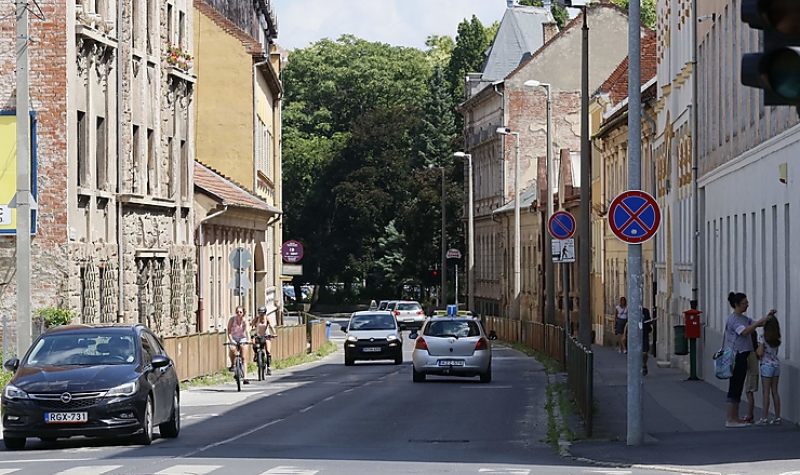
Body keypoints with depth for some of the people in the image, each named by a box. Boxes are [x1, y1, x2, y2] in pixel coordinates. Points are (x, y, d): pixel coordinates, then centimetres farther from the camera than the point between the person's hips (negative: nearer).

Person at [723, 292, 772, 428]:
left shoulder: (744, 318, 17)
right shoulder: (733, 319, -13)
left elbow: (756, 324, 14)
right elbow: (744, 331, -26)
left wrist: (767, 317, -3)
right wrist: (761, 321, -27)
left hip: (742, 357, 10)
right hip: (736, 357, -10)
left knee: (737, 388, 11)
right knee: (735, 388, -7)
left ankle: (735, 418, 16)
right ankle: (730, 420, -5)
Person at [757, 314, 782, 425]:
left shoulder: (763, 338, -13)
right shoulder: (777, 339, 6)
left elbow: (760, 353, -17)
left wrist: (756, 349, 4)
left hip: (766, 365, -6)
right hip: (776, 364, 6)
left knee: (766, 392, -4)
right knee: (775, 392, 10)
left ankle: (765, 417, -4)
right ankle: (777, 417, 9)